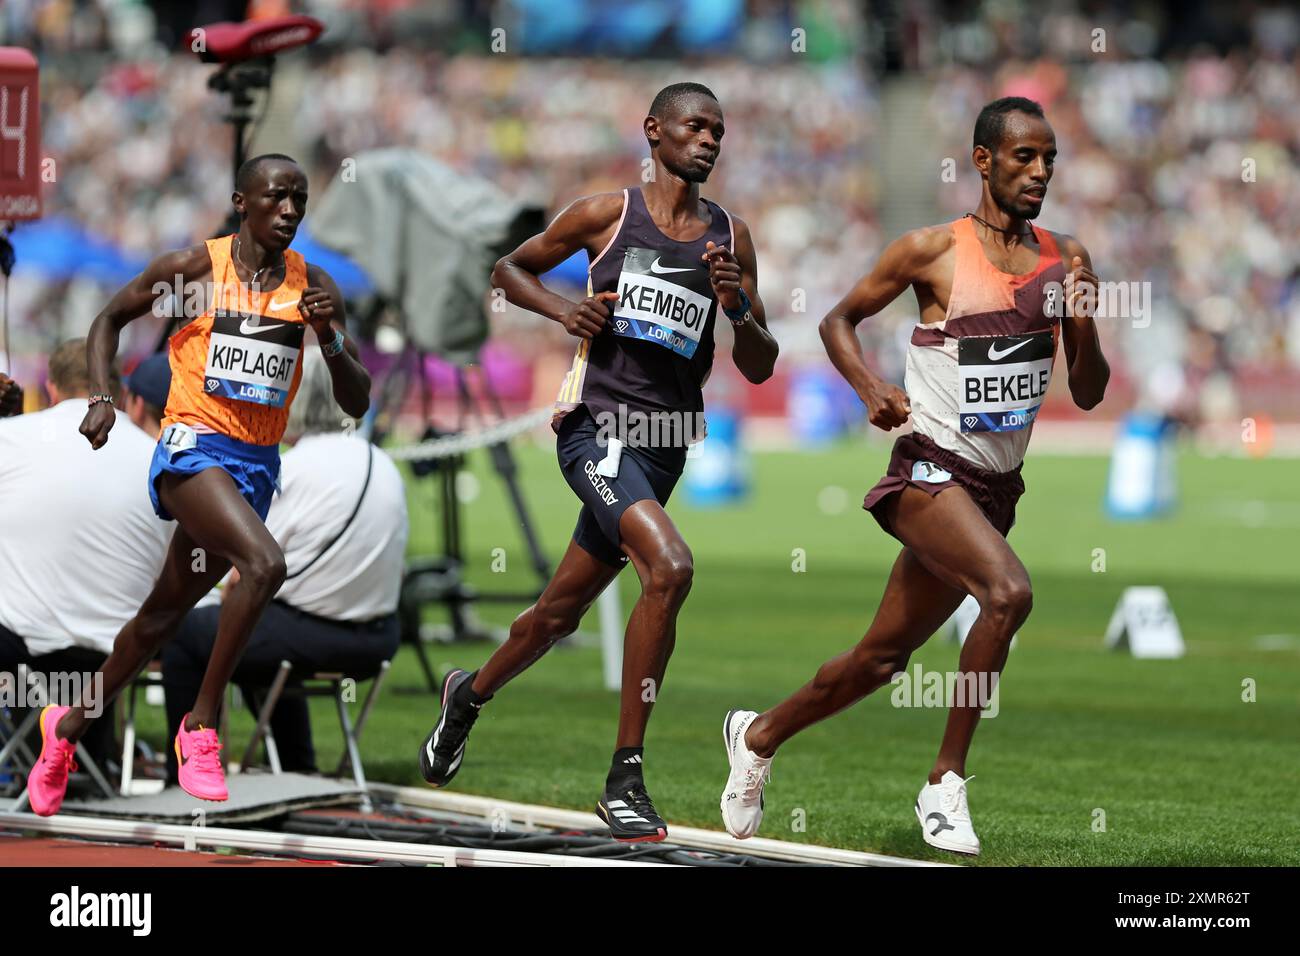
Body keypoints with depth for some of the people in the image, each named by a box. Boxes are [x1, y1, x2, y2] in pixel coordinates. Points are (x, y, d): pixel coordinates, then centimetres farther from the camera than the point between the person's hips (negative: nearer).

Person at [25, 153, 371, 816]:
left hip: (258, 464, 5)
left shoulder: (313, 287, 3)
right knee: (264, 564, -30)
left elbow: (356, 403, 3)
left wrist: (330, 339, -15)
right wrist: (101, 399, -4)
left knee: (162, 617, 15)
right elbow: (111, 318, 10)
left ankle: (71, 723, 37)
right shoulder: (194, 268, -6)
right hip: (193, 448, -5)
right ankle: (201, 724, -17)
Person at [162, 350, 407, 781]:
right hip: (377, 643, 8)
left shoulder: (291, 469, -15)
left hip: (308, 639, -8)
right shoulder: (383, 465, 7)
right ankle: (298, 770, 39)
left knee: (182, 632, 14)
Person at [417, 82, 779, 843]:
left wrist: (740, 309, -9)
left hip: (665, 444, 5)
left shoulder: (731, 237, 8)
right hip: (597, 425, -5)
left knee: (562, 612, 16)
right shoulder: (607, 214, -1)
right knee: (670, 568, -27)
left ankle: (470, 694, 46)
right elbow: (511, 269, 13)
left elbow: (760, 368, 10)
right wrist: (564, 311, -6)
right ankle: (625, 776, -20)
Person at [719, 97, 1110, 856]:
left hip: (997, 487, 6)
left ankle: (759, 734, 37)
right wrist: (870, 388, -11)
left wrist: (1083, 329, -11)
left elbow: (1089, 394, 9)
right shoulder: (933, 252, -6)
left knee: (885, 657, 13)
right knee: (1010, 591, -30)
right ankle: (946, 787, -19)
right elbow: (840, 320, 7)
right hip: (930, 471, -6)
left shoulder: (1066, 260, 6)